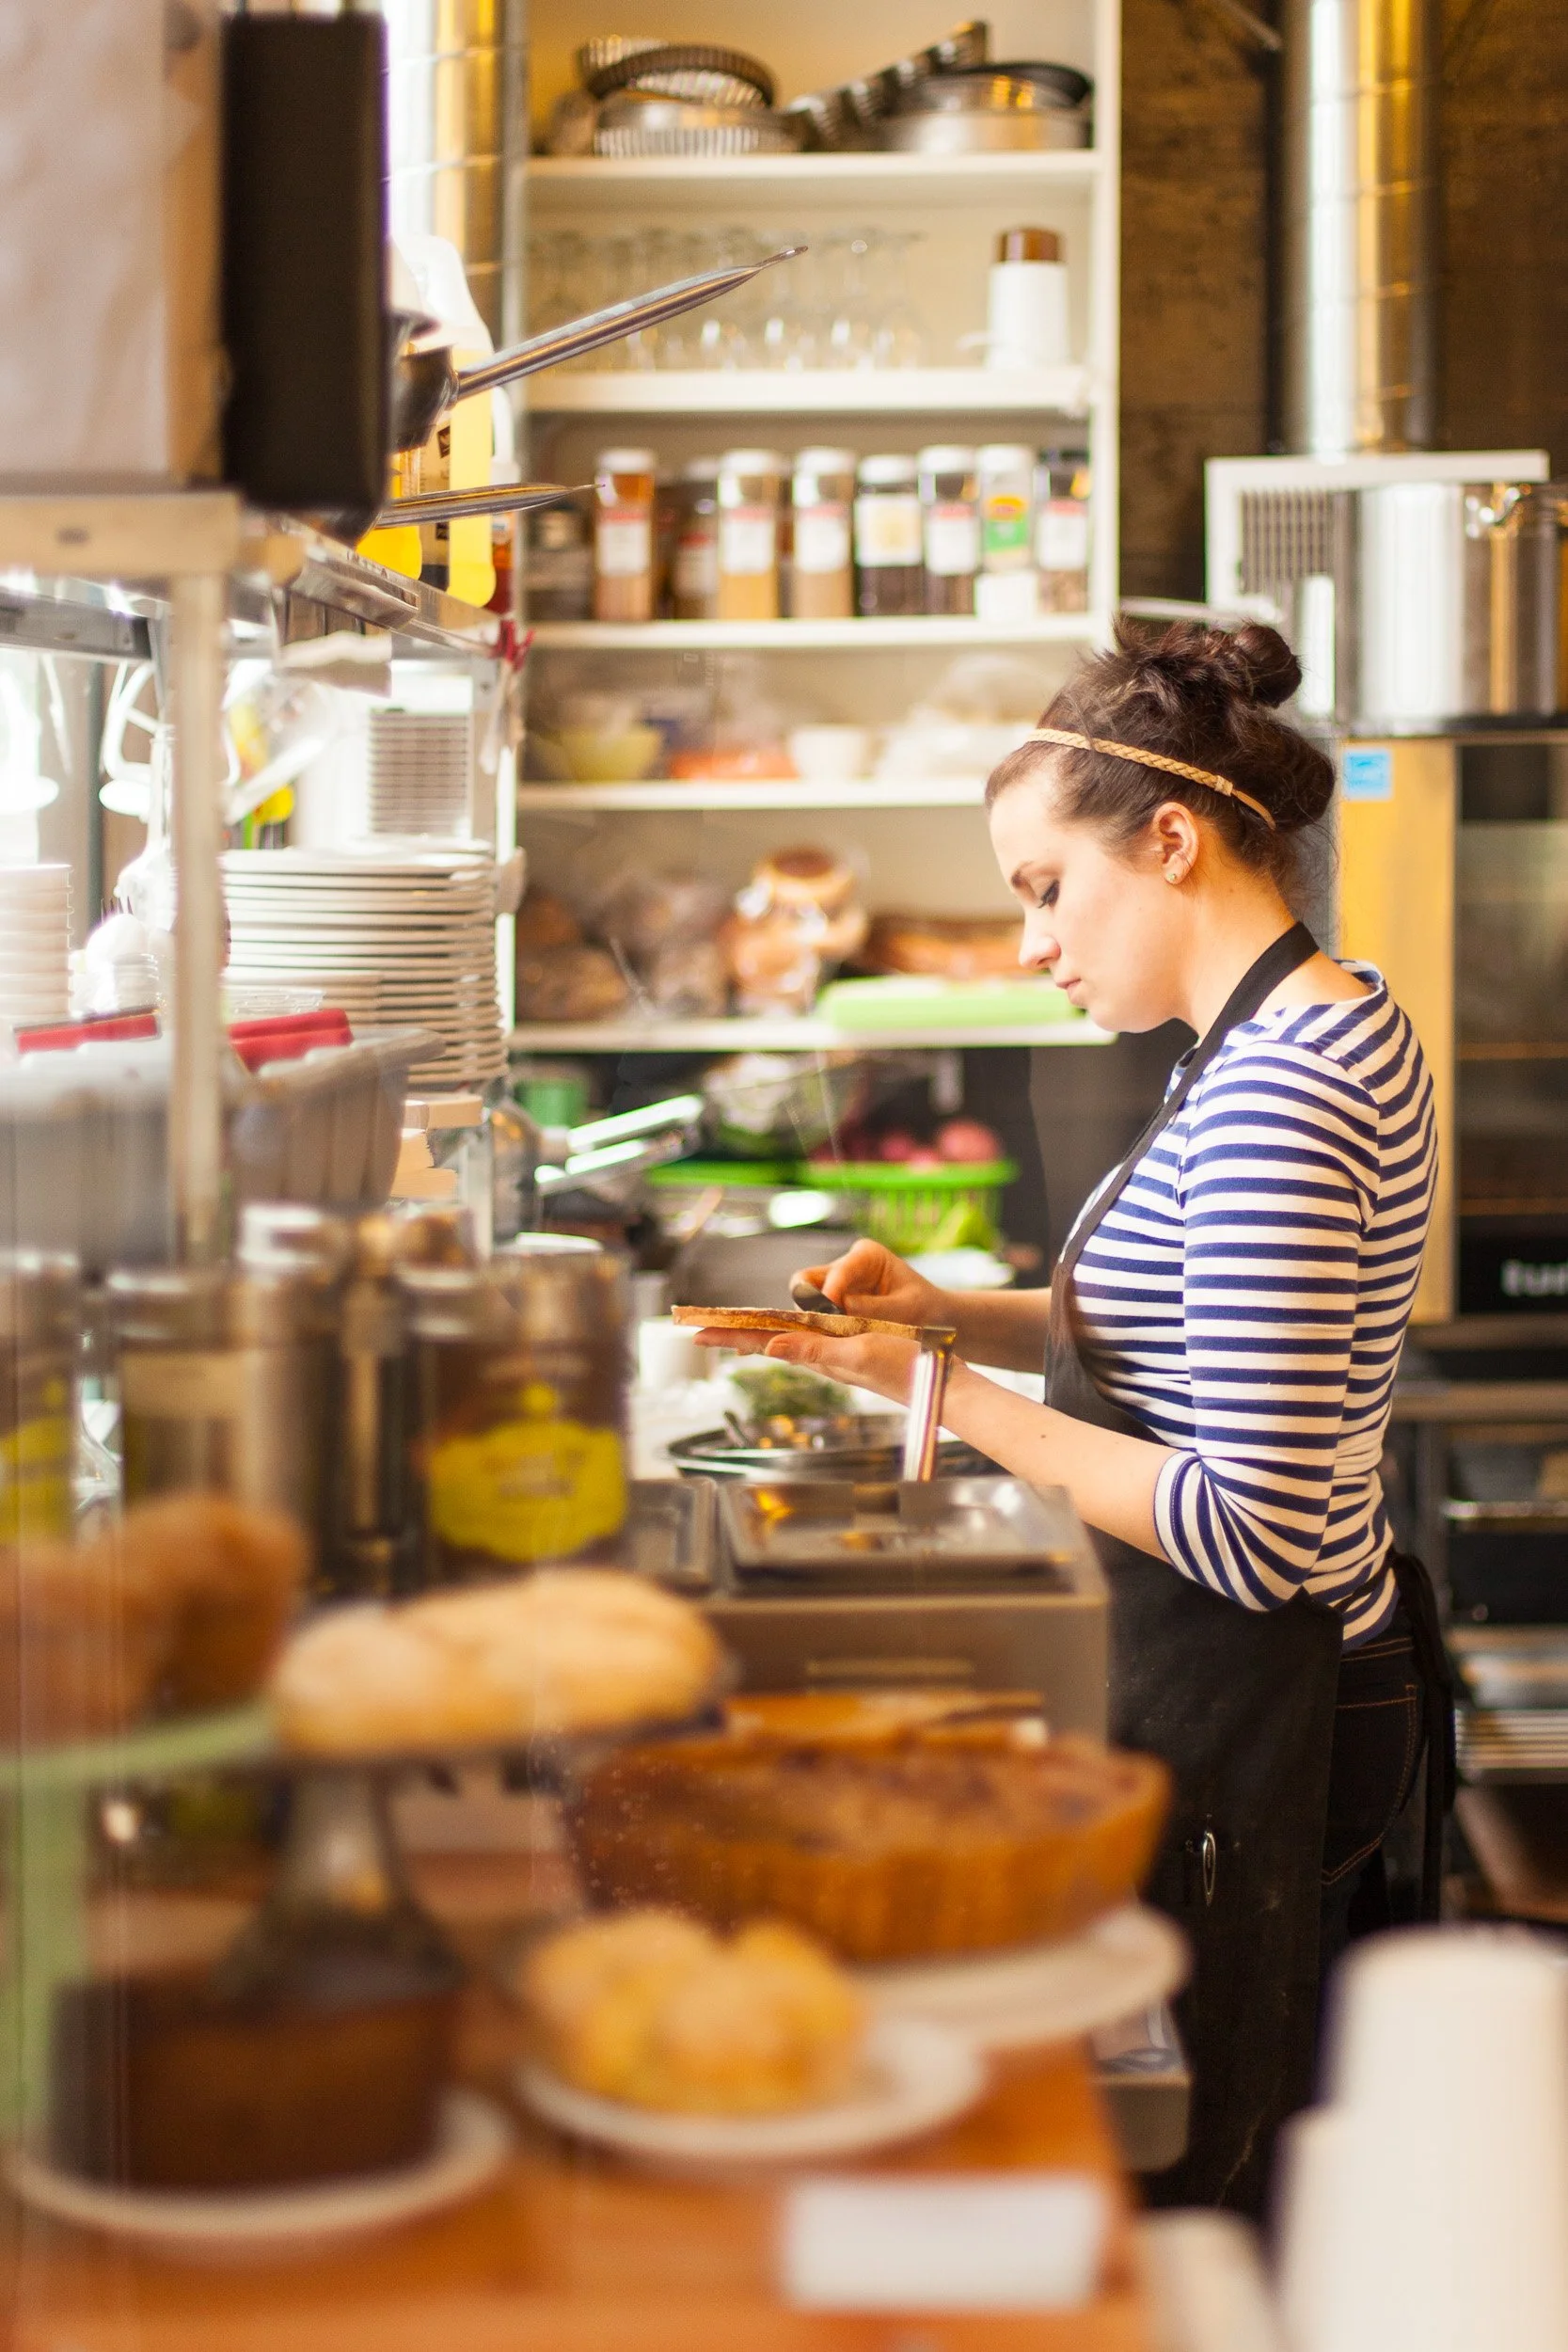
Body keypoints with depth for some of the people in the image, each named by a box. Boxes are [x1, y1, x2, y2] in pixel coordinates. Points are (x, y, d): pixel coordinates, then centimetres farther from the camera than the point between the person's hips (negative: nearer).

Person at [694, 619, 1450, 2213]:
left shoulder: (1276, 1102, -24)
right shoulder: (1315, 1028, 8)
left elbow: (1250, 1535, -26)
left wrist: (953, 1397, -19)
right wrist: (952, 1310, 5)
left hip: (1259, 1707, -10)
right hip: (1322, 1668, 10)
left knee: (1196, 2182, 3)